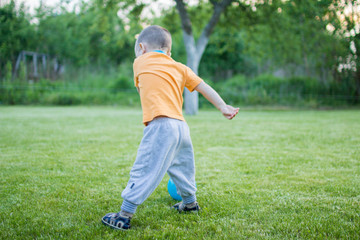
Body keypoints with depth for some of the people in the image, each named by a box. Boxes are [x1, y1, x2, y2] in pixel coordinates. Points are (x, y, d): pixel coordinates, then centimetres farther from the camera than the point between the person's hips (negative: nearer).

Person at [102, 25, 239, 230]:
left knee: (144, 171, -6)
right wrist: (223, 107, 14)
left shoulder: (140, 62, 9)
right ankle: (190, 203, 41)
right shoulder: (179, 67, 17)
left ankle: (125, 215, -4)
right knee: (181, 167, 24)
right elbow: (204, 87, 14)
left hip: (160, 126, -6)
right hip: (182, 126, 6)